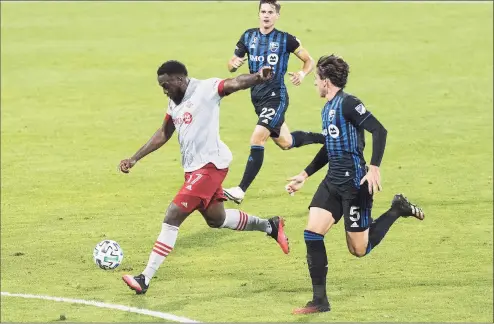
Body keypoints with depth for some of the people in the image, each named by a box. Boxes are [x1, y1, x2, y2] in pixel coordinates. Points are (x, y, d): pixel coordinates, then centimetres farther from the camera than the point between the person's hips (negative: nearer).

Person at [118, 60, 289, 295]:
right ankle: (270, 226, 42)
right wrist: (134, 159, 21)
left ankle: (145, 279, -13)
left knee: (172, 217, -14)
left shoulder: (206, 89, -12)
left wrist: (257, 78, -48)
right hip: (193, 168, 10)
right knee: (216, 219, 22)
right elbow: (163, 134, 24)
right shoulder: (175, 103, 14)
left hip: (210, 164, -10)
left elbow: (234, 84, -27)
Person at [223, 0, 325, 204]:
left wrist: (302, 74, -19)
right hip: (257, 97, 6)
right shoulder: (248, 36, 4)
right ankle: (326, 139, 45)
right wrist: (234, 64, -14)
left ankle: (241, 190, -20)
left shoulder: (286, 39, -8)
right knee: (285, 143, 19)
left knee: (257, 139, -21)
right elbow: (232, 65, 10)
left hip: (276, 97, -6)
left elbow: (309, 61, 2)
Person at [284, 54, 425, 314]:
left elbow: (379, 130, -23)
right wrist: (305, 175, 27)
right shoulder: (327, 108, 13)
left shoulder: (347, 103, -15)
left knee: (359, 249, 0)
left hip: (355, 184, -8)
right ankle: (319, 300, -1)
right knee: (312, 233, -5)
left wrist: (374, 168, -29)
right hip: (332, 182, 8)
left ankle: (397, 210, 20)